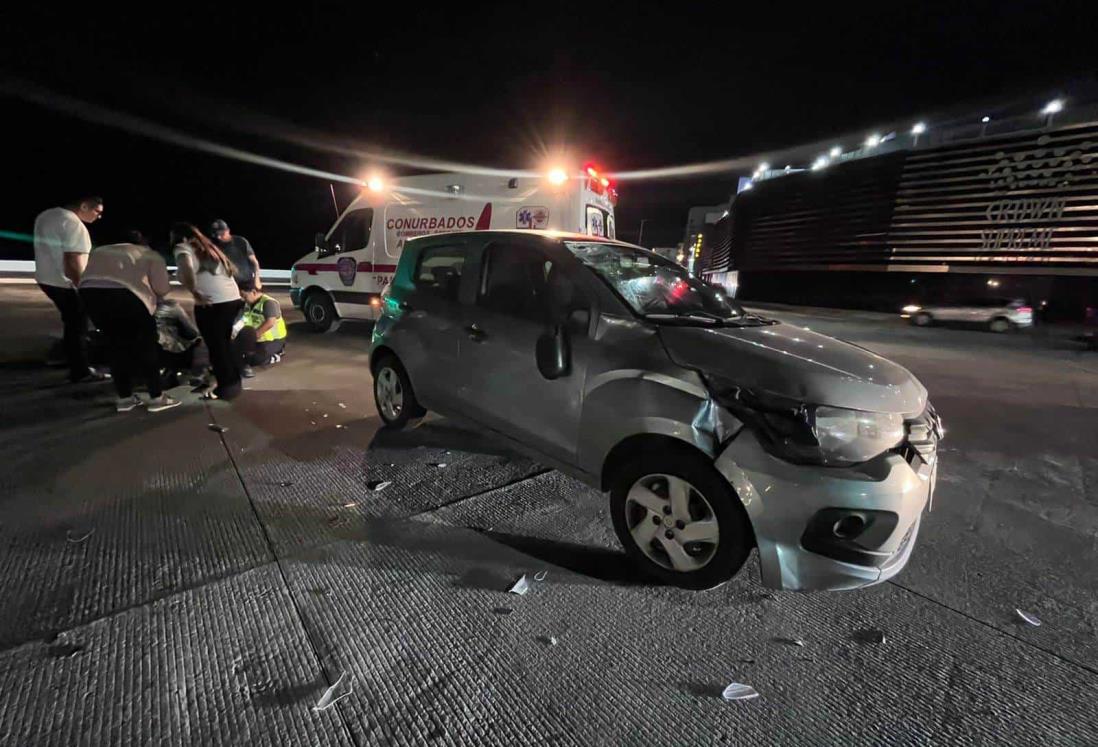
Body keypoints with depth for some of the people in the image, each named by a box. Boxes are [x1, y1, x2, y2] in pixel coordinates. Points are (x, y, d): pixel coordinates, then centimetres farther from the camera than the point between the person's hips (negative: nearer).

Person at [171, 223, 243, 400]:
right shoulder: (207, 247, 25)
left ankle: (225, 388, 11)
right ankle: (233, 382, 28)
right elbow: (231, 269, 29)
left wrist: (196, 294, -13)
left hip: (212, 304, -8)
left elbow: (187, 270, -19)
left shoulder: (182, 248, 2)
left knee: (216, 346, 3)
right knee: (225, 343, 20)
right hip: (233, 299, 8)